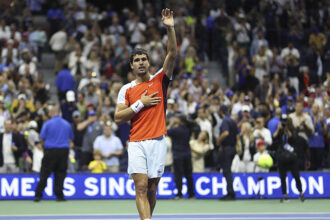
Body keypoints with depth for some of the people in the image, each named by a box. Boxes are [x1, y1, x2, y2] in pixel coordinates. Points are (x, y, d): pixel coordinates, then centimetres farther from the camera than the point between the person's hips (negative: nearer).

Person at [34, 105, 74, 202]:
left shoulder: (47, 124, -4)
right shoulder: (67, 124, 8)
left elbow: (41, 139, -4)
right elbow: (71, 139, 13)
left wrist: (44, 144, 15)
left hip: (50, 151, -2)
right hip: (64, 151, 2)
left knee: (44, 173, 2)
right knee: (60, 173, 6)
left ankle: (38, 195, 1)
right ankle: (59, 195, 1)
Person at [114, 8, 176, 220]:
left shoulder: (159, 80, 8)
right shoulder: (126, 89, 9)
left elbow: (172, 54, -5)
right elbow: (118, 117, 3)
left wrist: (170, 29, -16)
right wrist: (140, 104, -6)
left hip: (157, 141, 0)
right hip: (137, 143, 0)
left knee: (152, 189, 5)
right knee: (141, 186, -13)